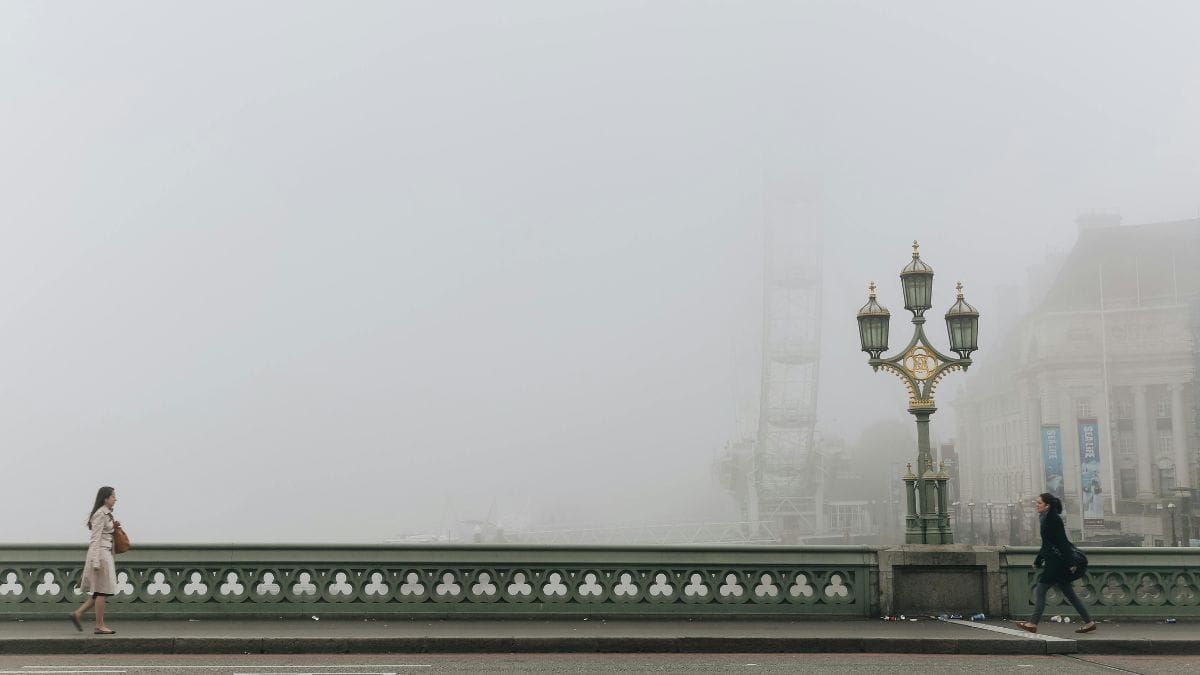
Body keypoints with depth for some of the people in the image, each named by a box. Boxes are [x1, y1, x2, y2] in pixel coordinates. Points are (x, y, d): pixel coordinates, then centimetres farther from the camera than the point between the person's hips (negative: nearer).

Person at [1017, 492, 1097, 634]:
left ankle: (1033, 623, -4)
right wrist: (1037, 561, 24)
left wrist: (1070, 563, -23)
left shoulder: (1053, 519, -14)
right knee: (1069, 593, 11)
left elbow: (1062, 542, -19)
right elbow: (1046, 545, 22)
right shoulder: (1047, 519, 15)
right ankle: (1089, 622, 14)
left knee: (1039, 590, -6)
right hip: (1053, 562, 10)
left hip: (1057, 562, -10)